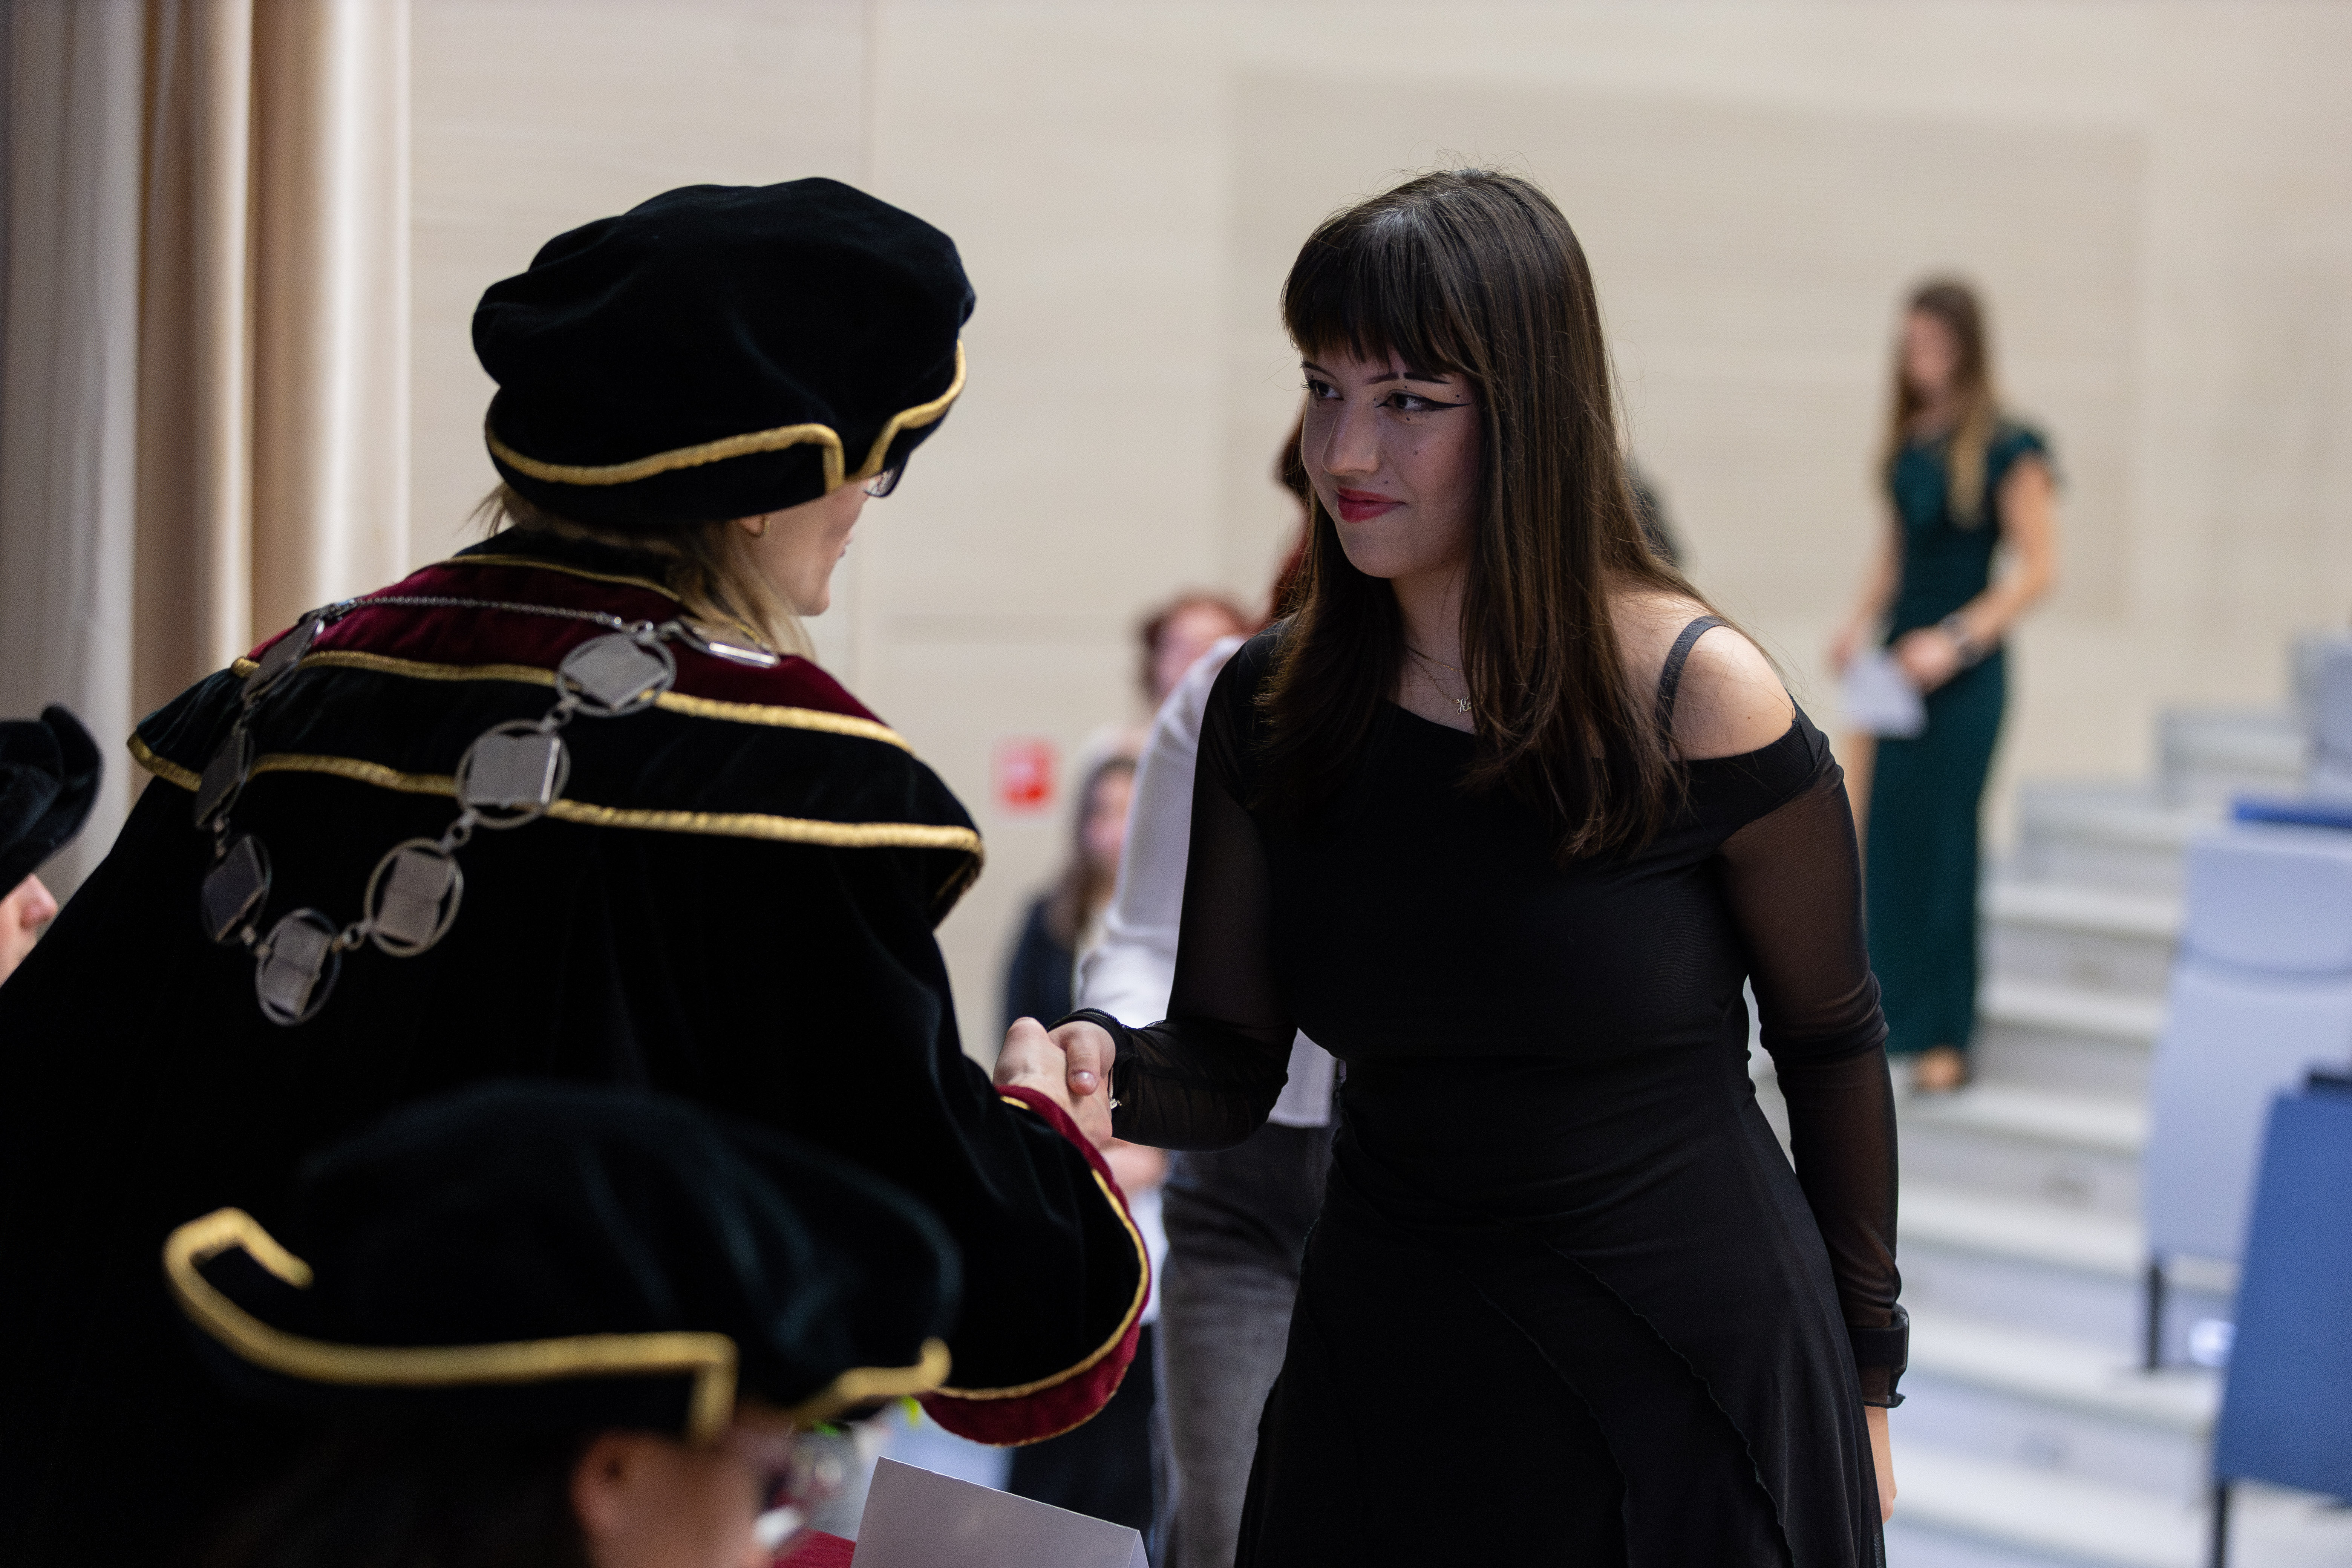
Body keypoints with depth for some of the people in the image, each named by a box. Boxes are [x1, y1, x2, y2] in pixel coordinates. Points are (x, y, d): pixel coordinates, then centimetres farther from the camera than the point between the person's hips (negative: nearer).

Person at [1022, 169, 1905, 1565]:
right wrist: (1113, 1073, -23)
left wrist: (1864, 1382, 4)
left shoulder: (1702, 704, -15)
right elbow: (1229, 1067, 1)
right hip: (1388, 1381, 4)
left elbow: (1833, 1044, -3)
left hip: (1689, 1382, -4)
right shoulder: (1273, 707, -3)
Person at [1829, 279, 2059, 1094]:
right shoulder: (1908, 444, 9)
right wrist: (1862, 622, 4)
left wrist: (1956, 640, -17)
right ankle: (1891, 1007, 16)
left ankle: (1945, 1038, 3)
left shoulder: (2006, 448, -9)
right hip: (1900, 661, 6)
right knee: (1886, 837, 6)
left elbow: (2037, 567, -10)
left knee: (1943, 843, -3)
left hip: (1963, 669, -6)